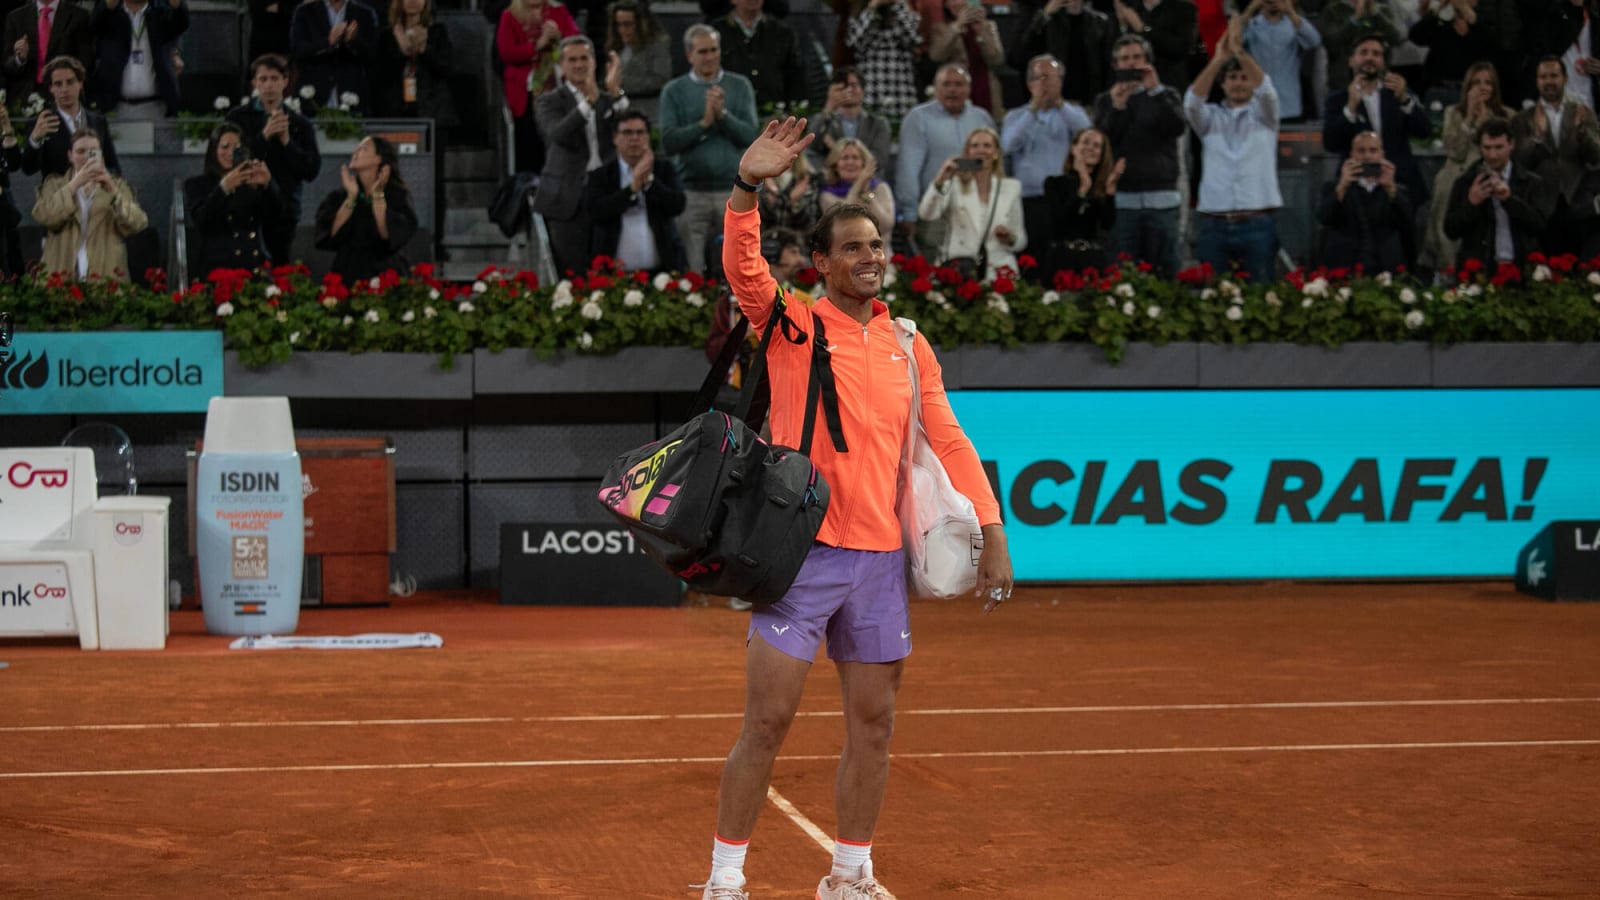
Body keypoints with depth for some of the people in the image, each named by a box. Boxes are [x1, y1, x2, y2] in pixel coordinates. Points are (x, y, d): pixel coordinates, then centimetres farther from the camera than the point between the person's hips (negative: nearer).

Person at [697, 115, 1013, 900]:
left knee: (873, 725, 9)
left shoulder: (909, 347, 11)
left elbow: (948, 442, 13)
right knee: (767, 723, -4)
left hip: (880, 560, 4)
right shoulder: (791, 324, -1)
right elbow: (743, 267, -18)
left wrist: (991, 529, 5)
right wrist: (749, 185, -33)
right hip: (801, 552, -4)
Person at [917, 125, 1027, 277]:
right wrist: (939, 182, -26)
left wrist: (1010, 239, -6)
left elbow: (1021, 240, 17)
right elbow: (926, 214, -12)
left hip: (998, 273, 2)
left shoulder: (1012, 187, 13)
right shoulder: (954, 185, 7)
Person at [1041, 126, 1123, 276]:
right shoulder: (1054, 183, 4)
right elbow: (1057, 220, -11)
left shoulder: (1102, 186, 9)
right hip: (1060, 259, -2)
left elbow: (1108, 224, -4)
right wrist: (1083, 190, -19)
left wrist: (1110, 189, -14)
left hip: (1093, 259, 2)